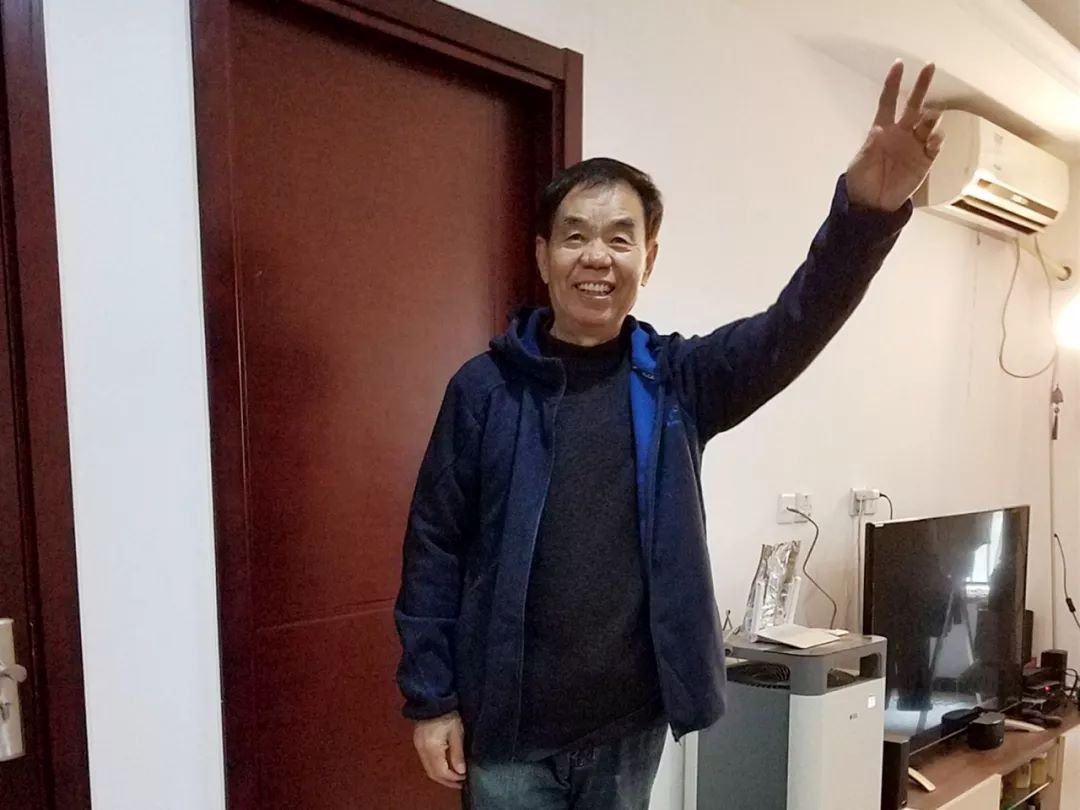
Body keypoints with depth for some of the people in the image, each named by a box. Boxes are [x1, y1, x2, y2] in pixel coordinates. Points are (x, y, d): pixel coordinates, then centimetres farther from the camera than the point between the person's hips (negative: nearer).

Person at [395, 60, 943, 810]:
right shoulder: (485, 387, -7)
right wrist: (431, 697, -4)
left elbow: (797, 326, -18)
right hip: (508, 723, -2)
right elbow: (435, 548, -4)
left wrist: (867, 210, -36)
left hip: (633, 721, 3)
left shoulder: (677, 379, -2)